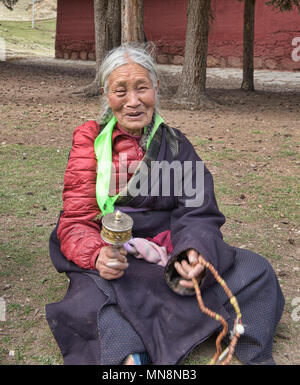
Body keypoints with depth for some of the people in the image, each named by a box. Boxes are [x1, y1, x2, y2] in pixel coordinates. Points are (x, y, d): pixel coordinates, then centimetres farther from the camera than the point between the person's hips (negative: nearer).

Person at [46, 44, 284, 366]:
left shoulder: (176, 145, 7)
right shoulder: (90, 142, 1)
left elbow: (197, 213, -4)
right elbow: (76, 221, -5)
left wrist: (195, 254, -28)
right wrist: (98, 255, -29)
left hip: (173, 254, 3)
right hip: (111, 263, -2)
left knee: (256, 271, -13)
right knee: (89, 306, -35)